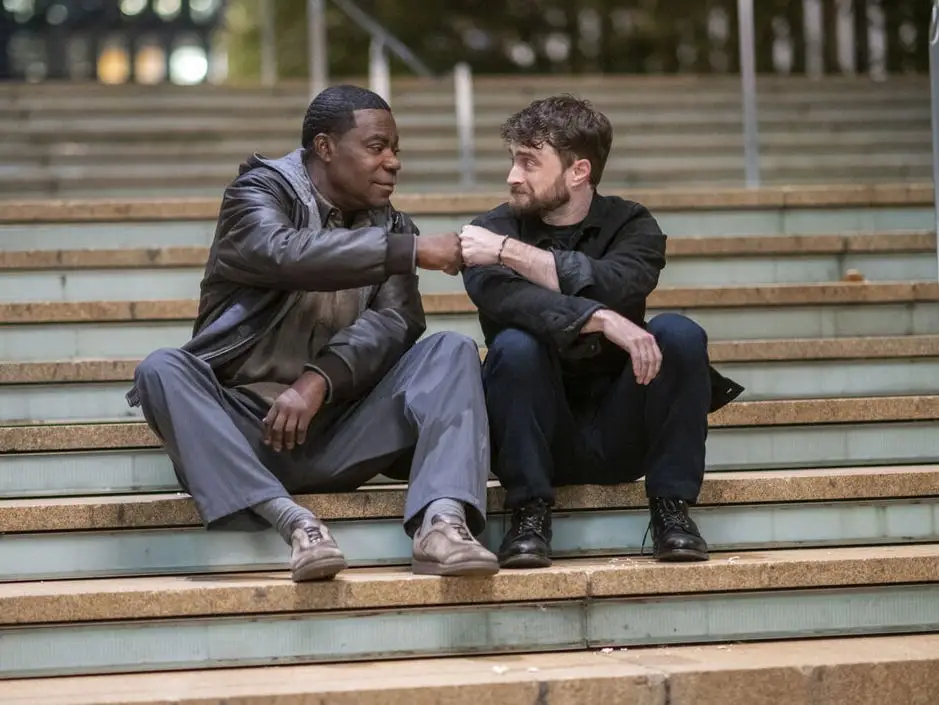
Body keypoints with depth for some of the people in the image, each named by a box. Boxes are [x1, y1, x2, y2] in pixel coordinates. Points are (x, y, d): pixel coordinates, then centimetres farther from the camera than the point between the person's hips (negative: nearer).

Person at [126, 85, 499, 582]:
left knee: (453, 350, -15)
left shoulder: (389, 226, 15)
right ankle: (294, 522, -45)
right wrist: (412, 251, -25)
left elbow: (395, 322, -5)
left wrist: (319, 381, -23)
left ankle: (441, 522, -41)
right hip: (243, 427, -3)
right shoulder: (262, 191, 3)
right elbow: (285, 252, -22)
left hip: (337, 435, 3)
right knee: (161, 369, -30)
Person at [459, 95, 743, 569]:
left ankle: (671, 507, -14)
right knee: (515, 344, -28)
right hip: (542, 439, -1)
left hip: (618, 435, 1)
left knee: (679, 333, -22)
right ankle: (529, 512, -18)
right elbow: (504, 298, -24)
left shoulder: (631, 226, 3)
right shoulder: (492, 232, 0)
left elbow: (614, 287, -21)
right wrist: (606, 322, -37)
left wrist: (510, 251, -25)